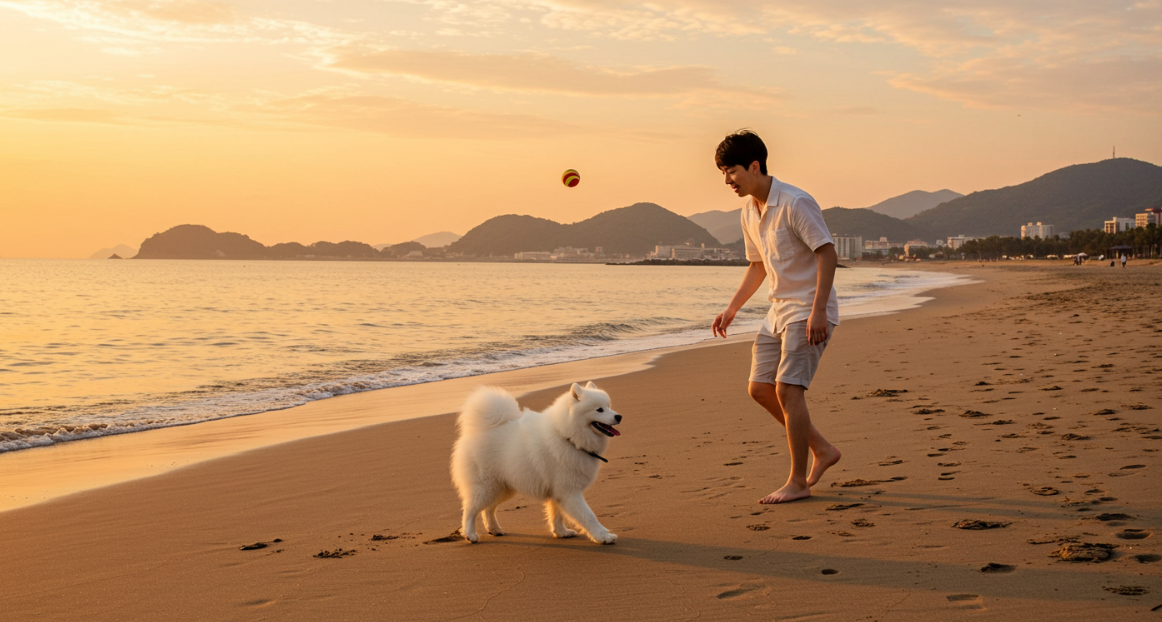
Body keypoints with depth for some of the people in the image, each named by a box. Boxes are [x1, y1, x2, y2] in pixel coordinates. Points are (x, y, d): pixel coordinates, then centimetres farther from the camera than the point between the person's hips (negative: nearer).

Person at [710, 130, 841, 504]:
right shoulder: (749, 212, 10)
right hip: (779, 310, 9)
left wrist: (817, 311, -27)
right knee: (759, 387, 6)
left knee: (787, 388, -13)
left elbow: (827, 254, -20)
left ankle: (798, 481, -3)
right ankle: (821, 450, 20)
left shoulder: (795, 204, -17)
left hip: (810, 311, -9)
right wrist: (732, 309, 16)